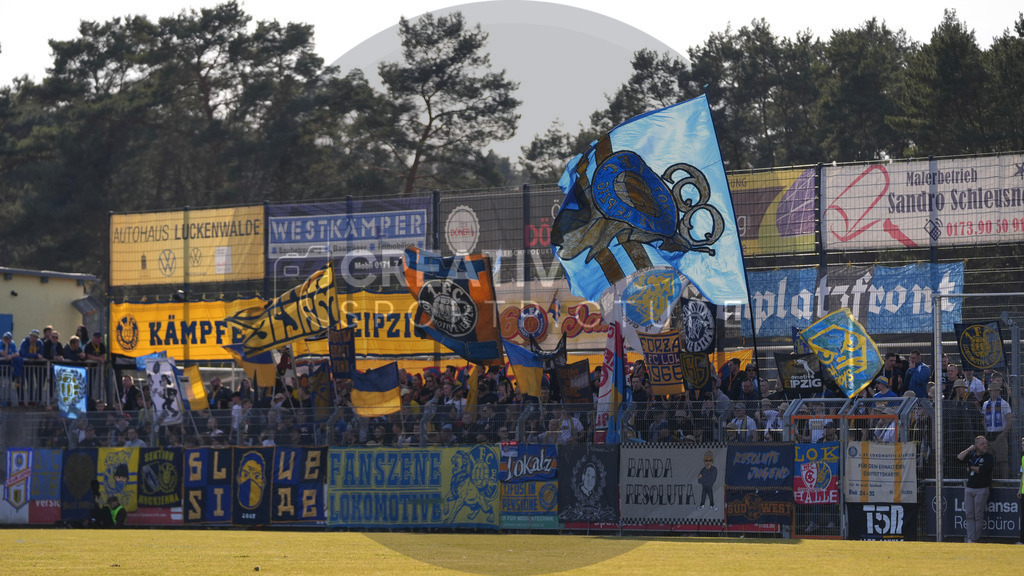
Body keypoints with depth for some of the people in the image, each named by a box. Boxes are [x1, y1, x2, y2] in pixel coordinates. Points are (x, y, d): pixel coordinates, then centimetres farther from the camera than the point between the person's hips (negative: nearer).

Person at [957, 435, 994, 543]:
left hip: (981, 490, -5)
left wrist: (970, 468, -2)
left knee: (978, 516, -2)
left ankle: (976, 539, 5)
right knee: (969, 514, 1)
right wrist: (969, 449, -6)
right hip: (969, 489, 5)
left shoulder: (989, 457, -4)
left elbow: (982, 469, -17)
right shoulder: (971, 455, 11)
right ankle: (970, 539, 0)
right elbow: (959, 458, -3)